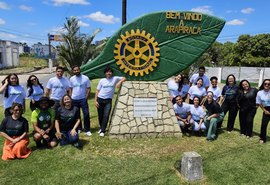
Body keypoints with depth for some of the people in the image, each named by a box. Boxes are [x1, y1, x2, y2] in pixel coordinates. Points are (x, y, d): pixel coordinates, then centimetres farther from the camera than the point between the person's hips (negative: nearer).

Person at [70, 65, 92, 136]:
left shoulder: (85, 78, -7)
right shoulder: (71, 79, 2)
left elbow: (88, 88, -3)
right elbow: (70, 89, 11)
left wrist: (86, 97, -10)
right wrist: (70, 97, 1)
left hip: (83, 99, -3)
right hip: (74, 99, 3)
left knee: (86, 114, -5)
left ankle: (87, 130, 4)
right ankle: (78, 128, 27)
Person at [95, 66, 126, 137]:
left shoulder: (115, 78, 2)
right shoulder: (102, 80, 4)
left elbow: (124, 78, 4)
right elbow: (97, 91, 4)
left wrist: (120, 82, -17)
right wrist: (95, 101, -3)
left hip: (108, 100, -1)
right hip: (100, 99, 1)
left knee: (106, 116, -8)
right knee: (100, 115, 10)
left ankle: (102, 131, 2)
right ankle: (101, 128, 32)